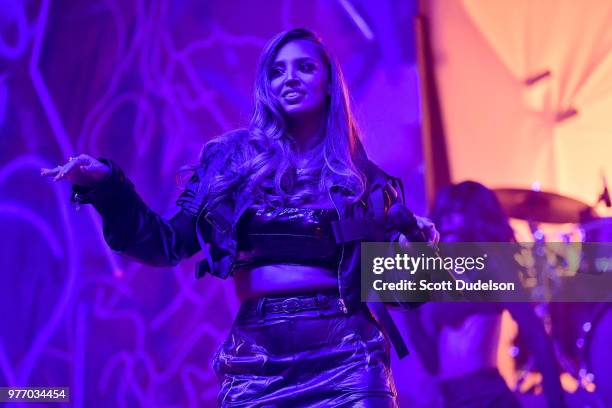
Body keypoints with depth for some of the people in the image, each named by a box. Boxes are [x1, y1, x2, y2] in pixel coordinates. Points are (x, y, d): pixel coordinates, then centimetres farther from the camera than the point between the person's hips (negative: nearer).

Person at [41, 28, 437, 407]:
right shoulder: (232, 160, 9)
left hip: (345, 359, 0)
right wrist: (105, 185, -4)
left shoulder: (362, 177, 8)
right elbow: (168, 245, 6)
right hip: (257, 364, 1)